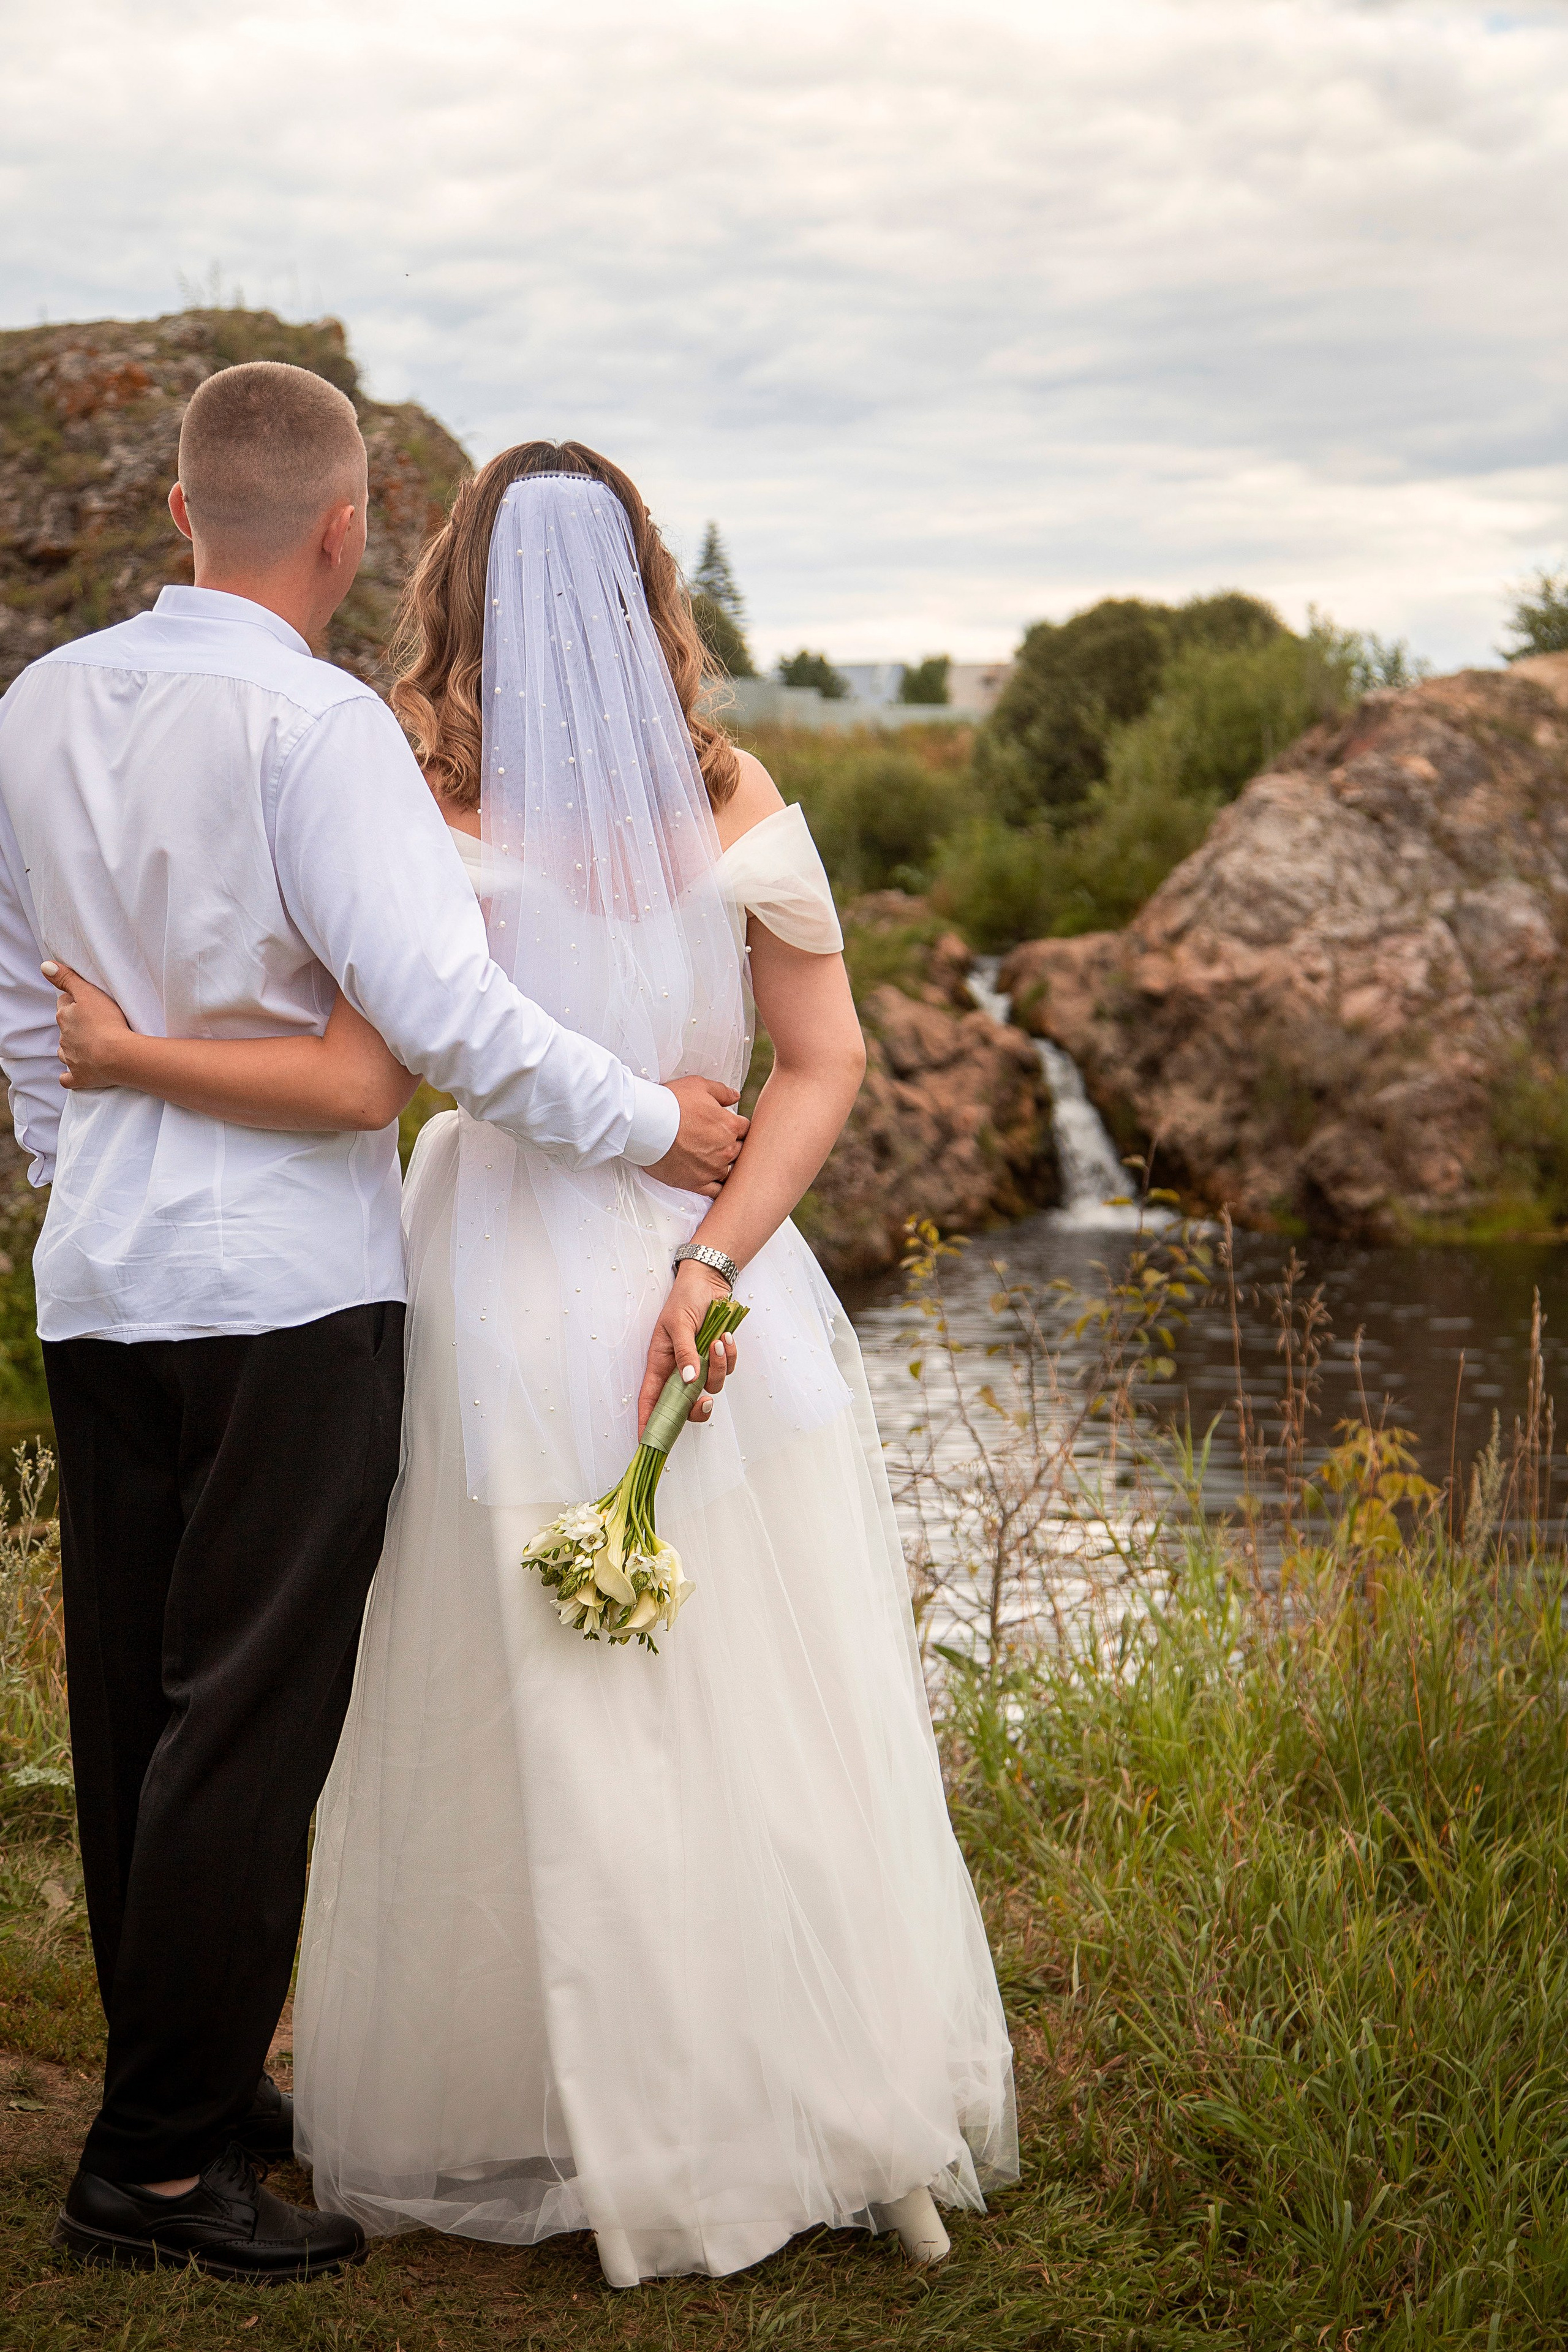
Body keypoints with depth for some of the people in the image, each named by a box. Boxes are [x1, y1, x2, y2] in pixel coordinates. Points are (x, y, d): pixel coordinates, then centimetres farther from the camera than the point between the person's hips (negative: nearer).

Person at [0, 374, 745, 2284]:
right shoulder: (320, 726, -14)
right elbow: (431, 1005, -22)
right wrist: (645, 1120, -11)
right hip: (289, 1286, -7)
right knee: (252, 1719, -1)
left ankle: (188, 2084, 26)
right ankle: (157, 2161, 4)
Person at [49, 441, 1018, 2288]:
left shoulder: (422, 804, -8)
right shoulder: (731, 799, 3)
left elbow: (365, 1075, -17)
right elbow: (824, 1063, -1)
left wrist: (123, 1053, -8)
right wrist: (709, 1266, -7)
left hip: (508, 1271, -3)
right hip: (716, 1257, 3)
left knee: (523, 1710, 8)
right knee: (771, 1706, 12)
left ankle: (513, 2122, 19)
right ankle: (859, 2121, 20)